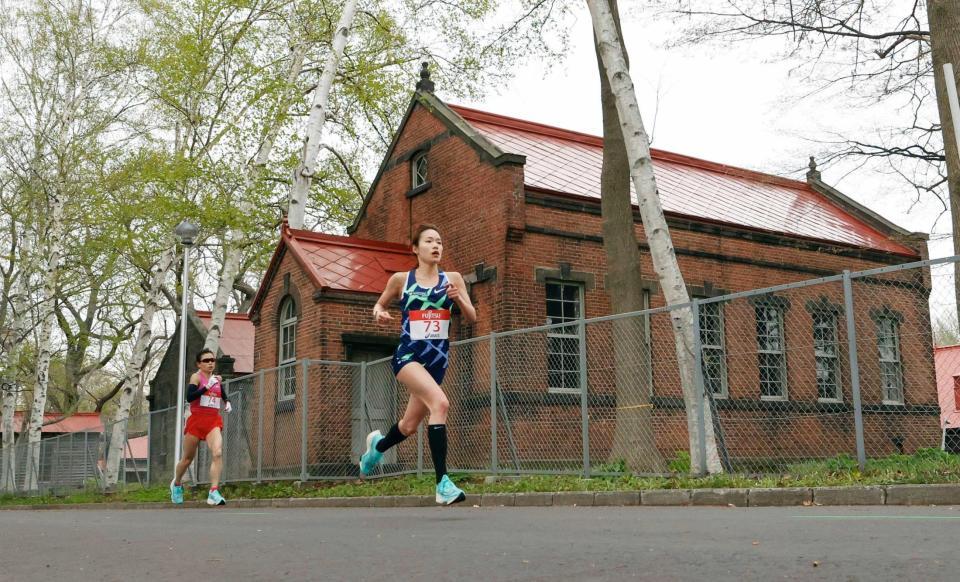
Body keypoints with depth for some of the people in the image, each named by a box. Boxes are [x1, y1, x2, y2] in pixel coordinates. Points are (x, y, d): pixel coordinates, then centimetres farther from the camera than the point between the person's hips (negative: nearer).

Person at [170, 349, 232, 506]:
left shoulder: (218, 379, 10)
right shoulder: (196, 377, -5)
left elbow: (224, 395, 27)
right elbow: (189, 397, -20)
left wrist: (227, 402, 6)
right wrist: (207, 386, -28)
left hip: (214, 422, 3)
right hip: (196, 420, -3)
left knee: (218, 453, -21)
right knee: (188, 458, 12)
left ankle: (214, 493, -25)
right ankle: (177, 484, 41)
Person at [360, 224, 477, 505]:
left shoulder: (452, 279, 7)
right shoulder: (401, 279, 3)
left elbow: (472, 318, 5)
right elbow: (380, 304, 18)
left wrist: (459, 298, -14)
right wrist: (379, 313, -5)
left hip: (438, 358, 4)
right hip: (408, 354, -4)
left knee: (410, 426, 12)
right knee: (439, 402, -30)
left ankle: (378, 444, 49)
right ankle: (443, 483, -28)